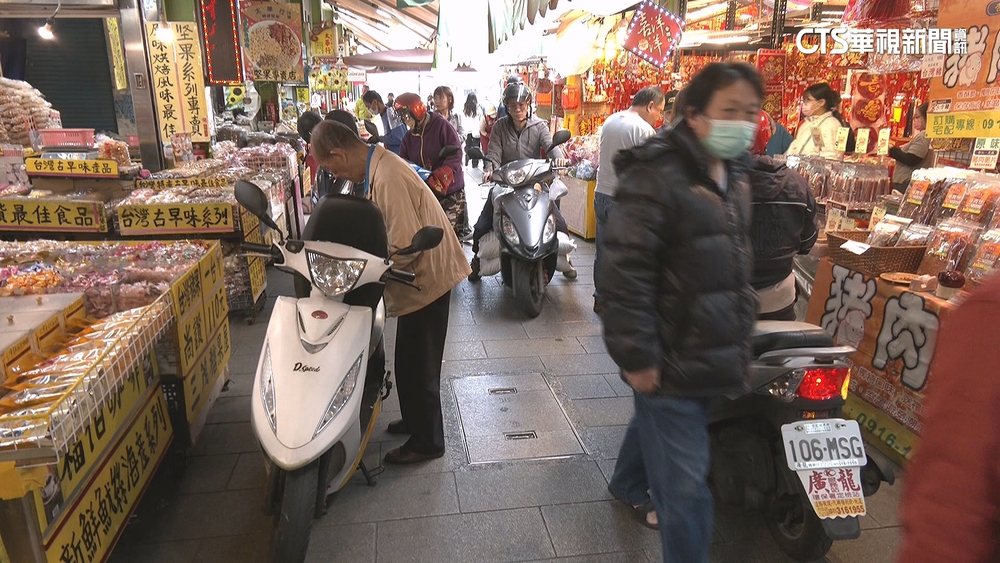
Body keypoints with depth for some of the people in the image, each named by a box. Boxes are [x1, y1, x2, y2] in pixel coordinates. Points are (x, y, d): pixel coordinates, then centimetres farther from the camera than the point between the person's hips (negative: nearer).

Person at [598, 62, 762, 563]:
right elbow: (623, 272, -24)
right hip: (670, 362, -9)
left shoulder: (732, 174, 10)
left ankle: (626, 485, 59)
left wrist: (741, 332, 21)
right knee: (685, 487, -2)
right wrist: (636, 357, -23)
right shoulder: (657, 176, -20)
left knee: (655, 423, 31)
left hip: (710, 354, 9)